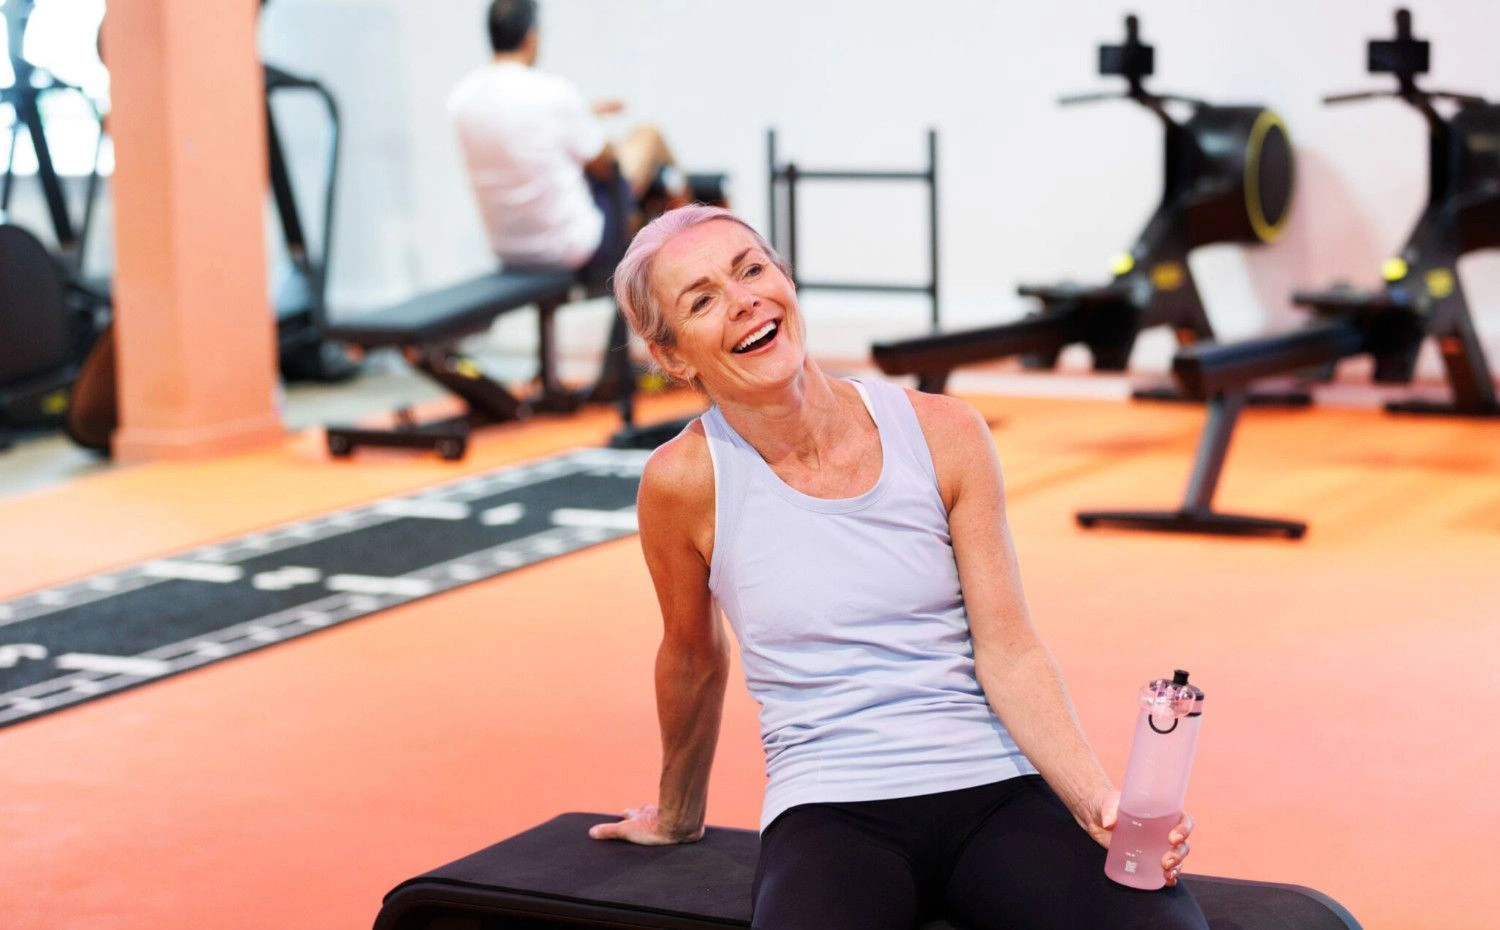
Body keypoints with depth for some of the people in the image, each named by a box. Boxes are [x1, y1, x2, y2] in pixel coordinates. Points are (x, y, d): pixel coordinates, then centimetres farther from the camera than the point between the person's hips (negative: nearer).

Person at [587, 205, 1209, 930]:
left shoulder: (943, 434, 1)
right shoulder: (688, 480, -3)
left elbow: (1007, 651, -1)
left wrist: (1099, 803, -15)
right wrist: (677, 816, 27)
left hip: (998, 788, 2)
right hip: (831, 812, -2)